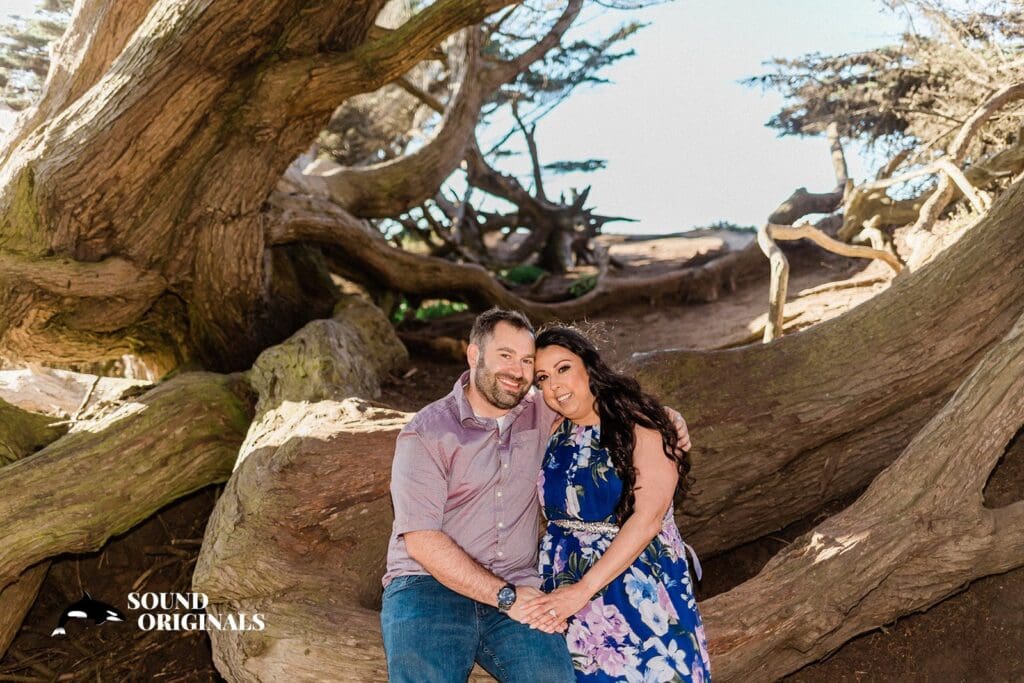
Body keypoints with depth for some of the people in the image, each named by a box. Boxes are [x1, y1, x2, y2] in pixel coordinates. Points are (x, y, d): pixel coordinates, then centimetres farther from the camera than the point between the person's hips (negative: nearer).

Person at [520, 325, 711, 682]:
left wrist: (583, 590, -25)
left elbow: (647, 518, -20)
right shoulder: (556, 433, 6)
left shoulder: (640, 427, -10)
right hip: (562, 584, 4)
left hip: (636, 588, -4)